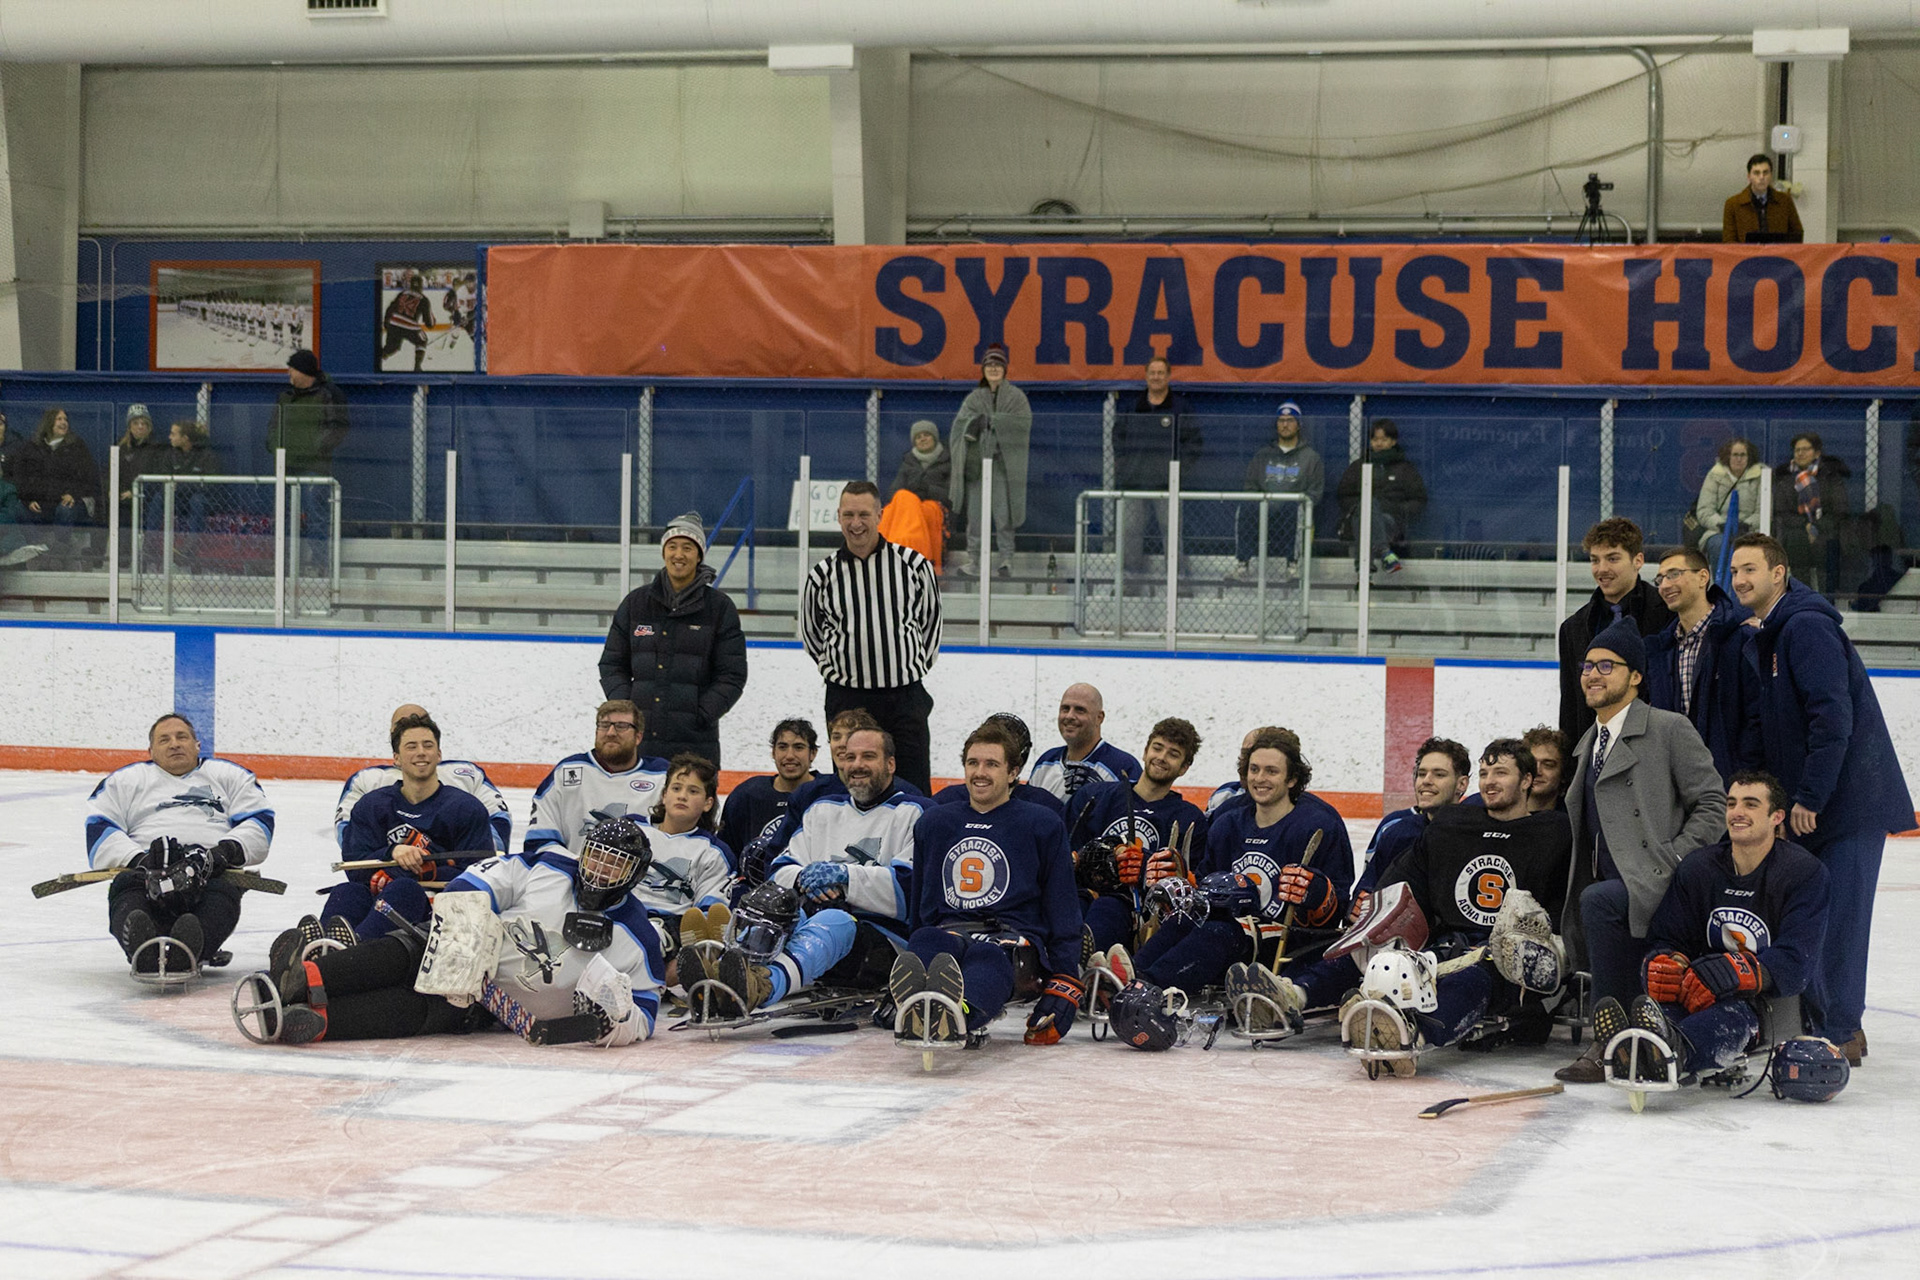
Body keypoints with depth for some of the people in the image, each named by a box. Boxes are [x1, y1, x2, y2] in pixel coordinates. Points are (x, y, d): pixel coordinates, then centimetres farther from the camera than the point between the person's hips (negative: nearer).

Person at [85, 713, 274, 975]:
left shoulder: (230, 775, 30)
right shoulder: (124, 781, 28)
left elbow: (259, 823, 15)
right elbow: (98, 833, 12)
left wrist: (225, 851, -9)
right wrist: (139, 859, -10)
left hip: (209, 873, 0)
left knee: (222, 893, -37)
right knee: (127, 886, -37)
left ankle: (185, 952, -69)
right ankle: (143, 951, -69)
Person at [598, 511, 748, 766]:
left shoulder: (719, 607, 3)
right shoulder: (636, 602, 10)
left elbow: (732, 675, 2)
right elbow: (612, 664, 14)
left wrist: (702, 714, -9)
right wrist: (624, 705, -1)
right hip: (640, 739, 2)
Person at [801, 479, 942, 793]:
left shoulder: (913, 564, -2)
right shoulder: (823, 575, 0)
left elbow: (931, 620, 11)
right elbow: (811, 632, 15)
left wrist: (919, 667, 9)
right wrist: (834, 671, 11)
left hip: (906, 695, -1)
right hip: (846, 698, 1)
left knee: (915, 790, 0)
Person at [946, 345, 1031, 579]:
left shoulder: (1016, 397, 8)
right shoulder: (973, 398, 15)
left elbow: (1024, 421, -8)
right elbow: (960, 424, 3)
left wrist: (993, 421, -15)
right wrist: (974, 422, -18)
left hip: (1004, 462, -3)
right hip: (976, 461, 3)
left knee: (1003, 512, -7)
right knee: (974, 511, 1)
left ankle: (1005, 558, -4)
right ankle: (973, 558, 6)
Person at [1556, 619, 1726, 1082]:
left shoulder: (1669, 729, -2)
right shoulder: (1588, 744, 22)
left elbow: (1713, 805, -7)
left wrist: (1669, 864, -15)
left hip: (1659, 888, -8)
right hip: (1611, 886, 8)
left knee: (1600, 901, -33)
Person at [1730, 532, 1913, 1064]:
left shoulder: (1808, 627, -16)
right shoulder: (1759, 644, 16)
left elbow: (1833, 717, -23)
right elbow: (1759, 729, 20)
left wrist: (1809, 796, -21)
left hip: (1851, 798, -10)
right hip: (1807, 803, 10)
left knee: (1837, 916, -8)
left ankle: (1837, 1034, -3)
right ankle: (1843, 1027, 20)